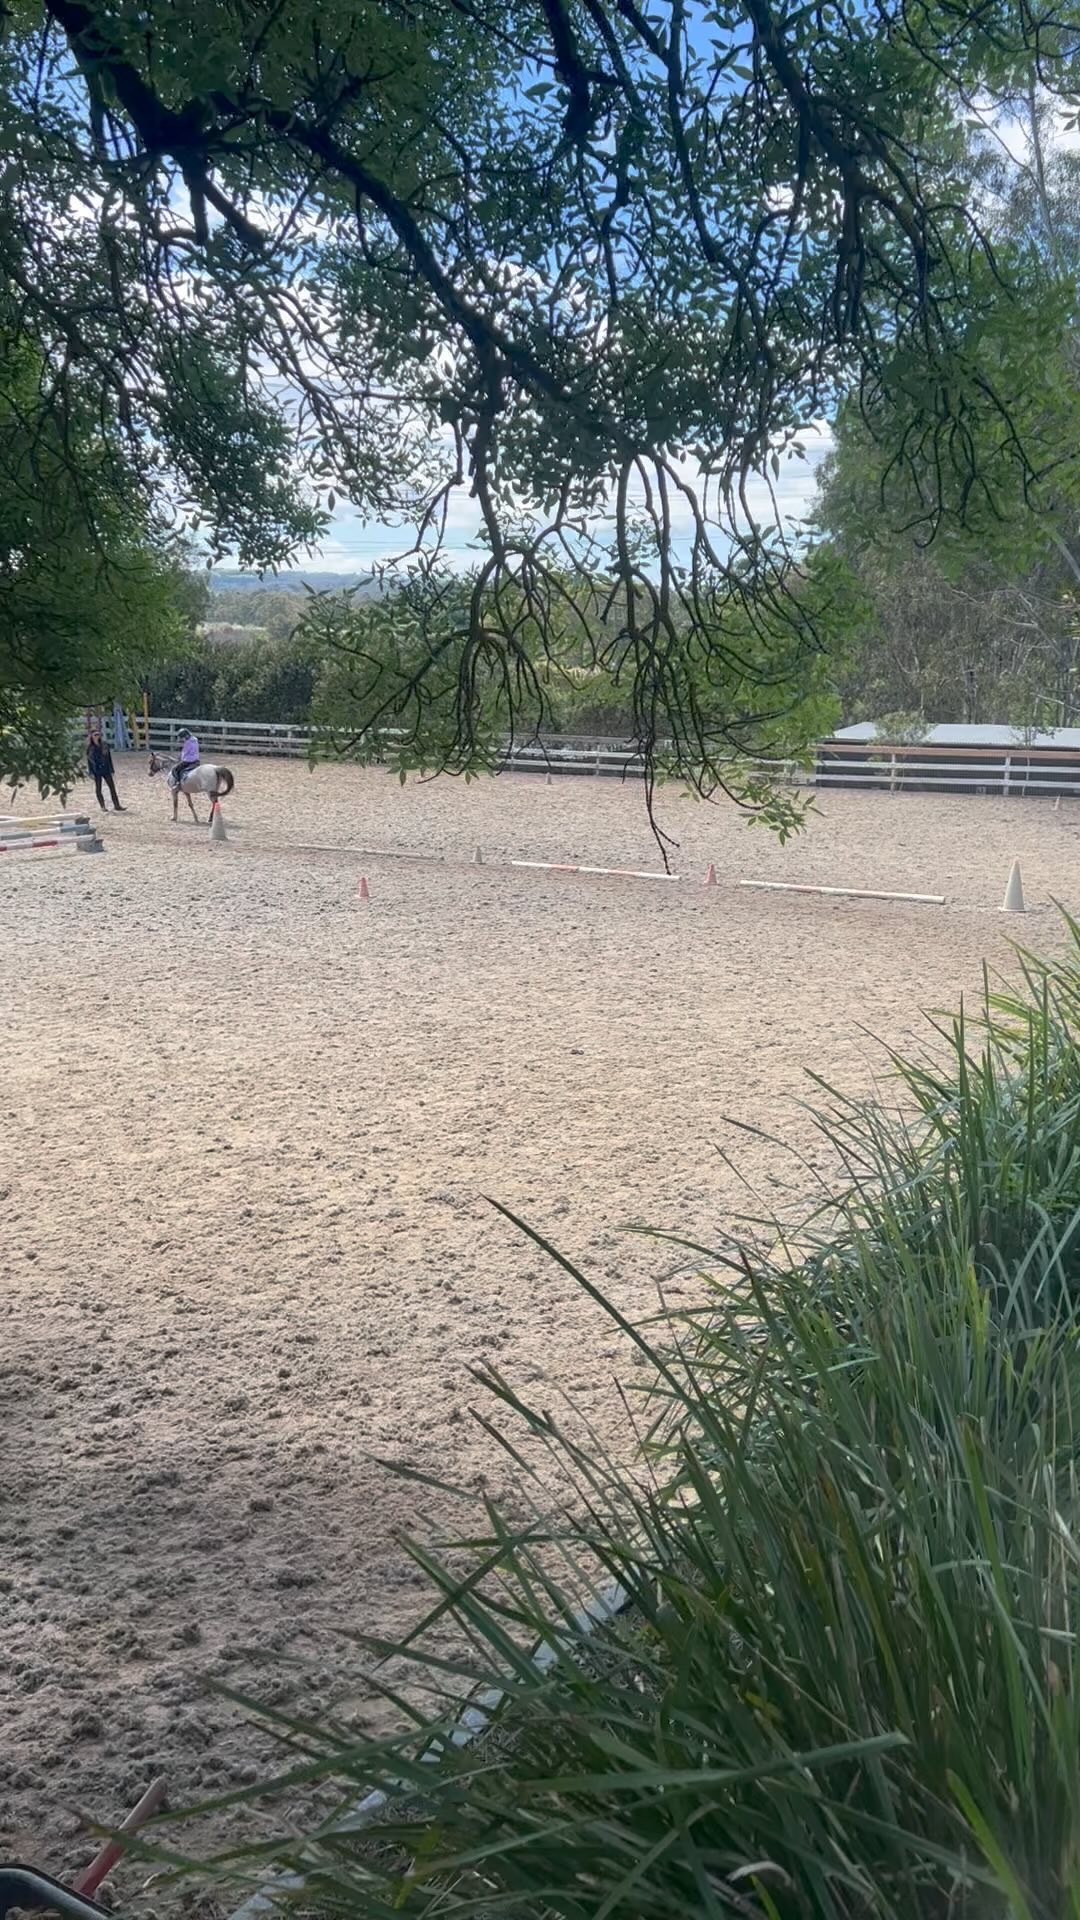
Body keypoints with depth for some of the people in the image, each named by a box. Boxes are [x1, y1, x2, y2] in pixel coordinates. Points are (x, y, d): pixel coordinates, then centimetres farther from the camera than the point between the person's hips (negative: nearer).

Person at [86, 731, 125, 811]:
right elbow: (89, 761, -2)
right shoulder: (90, 747, -5)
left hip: (106, 769, 2)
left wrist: (111, 770, 5)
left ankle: (117, 806, 2)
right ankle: (103, 807, 14)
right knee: (98, 789, 5)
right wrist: (91, 773, -7)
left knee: (112, 787, -1)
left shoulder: (105, 745, 2)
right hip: (96, 771, -2)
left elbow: (109, 758, 6)